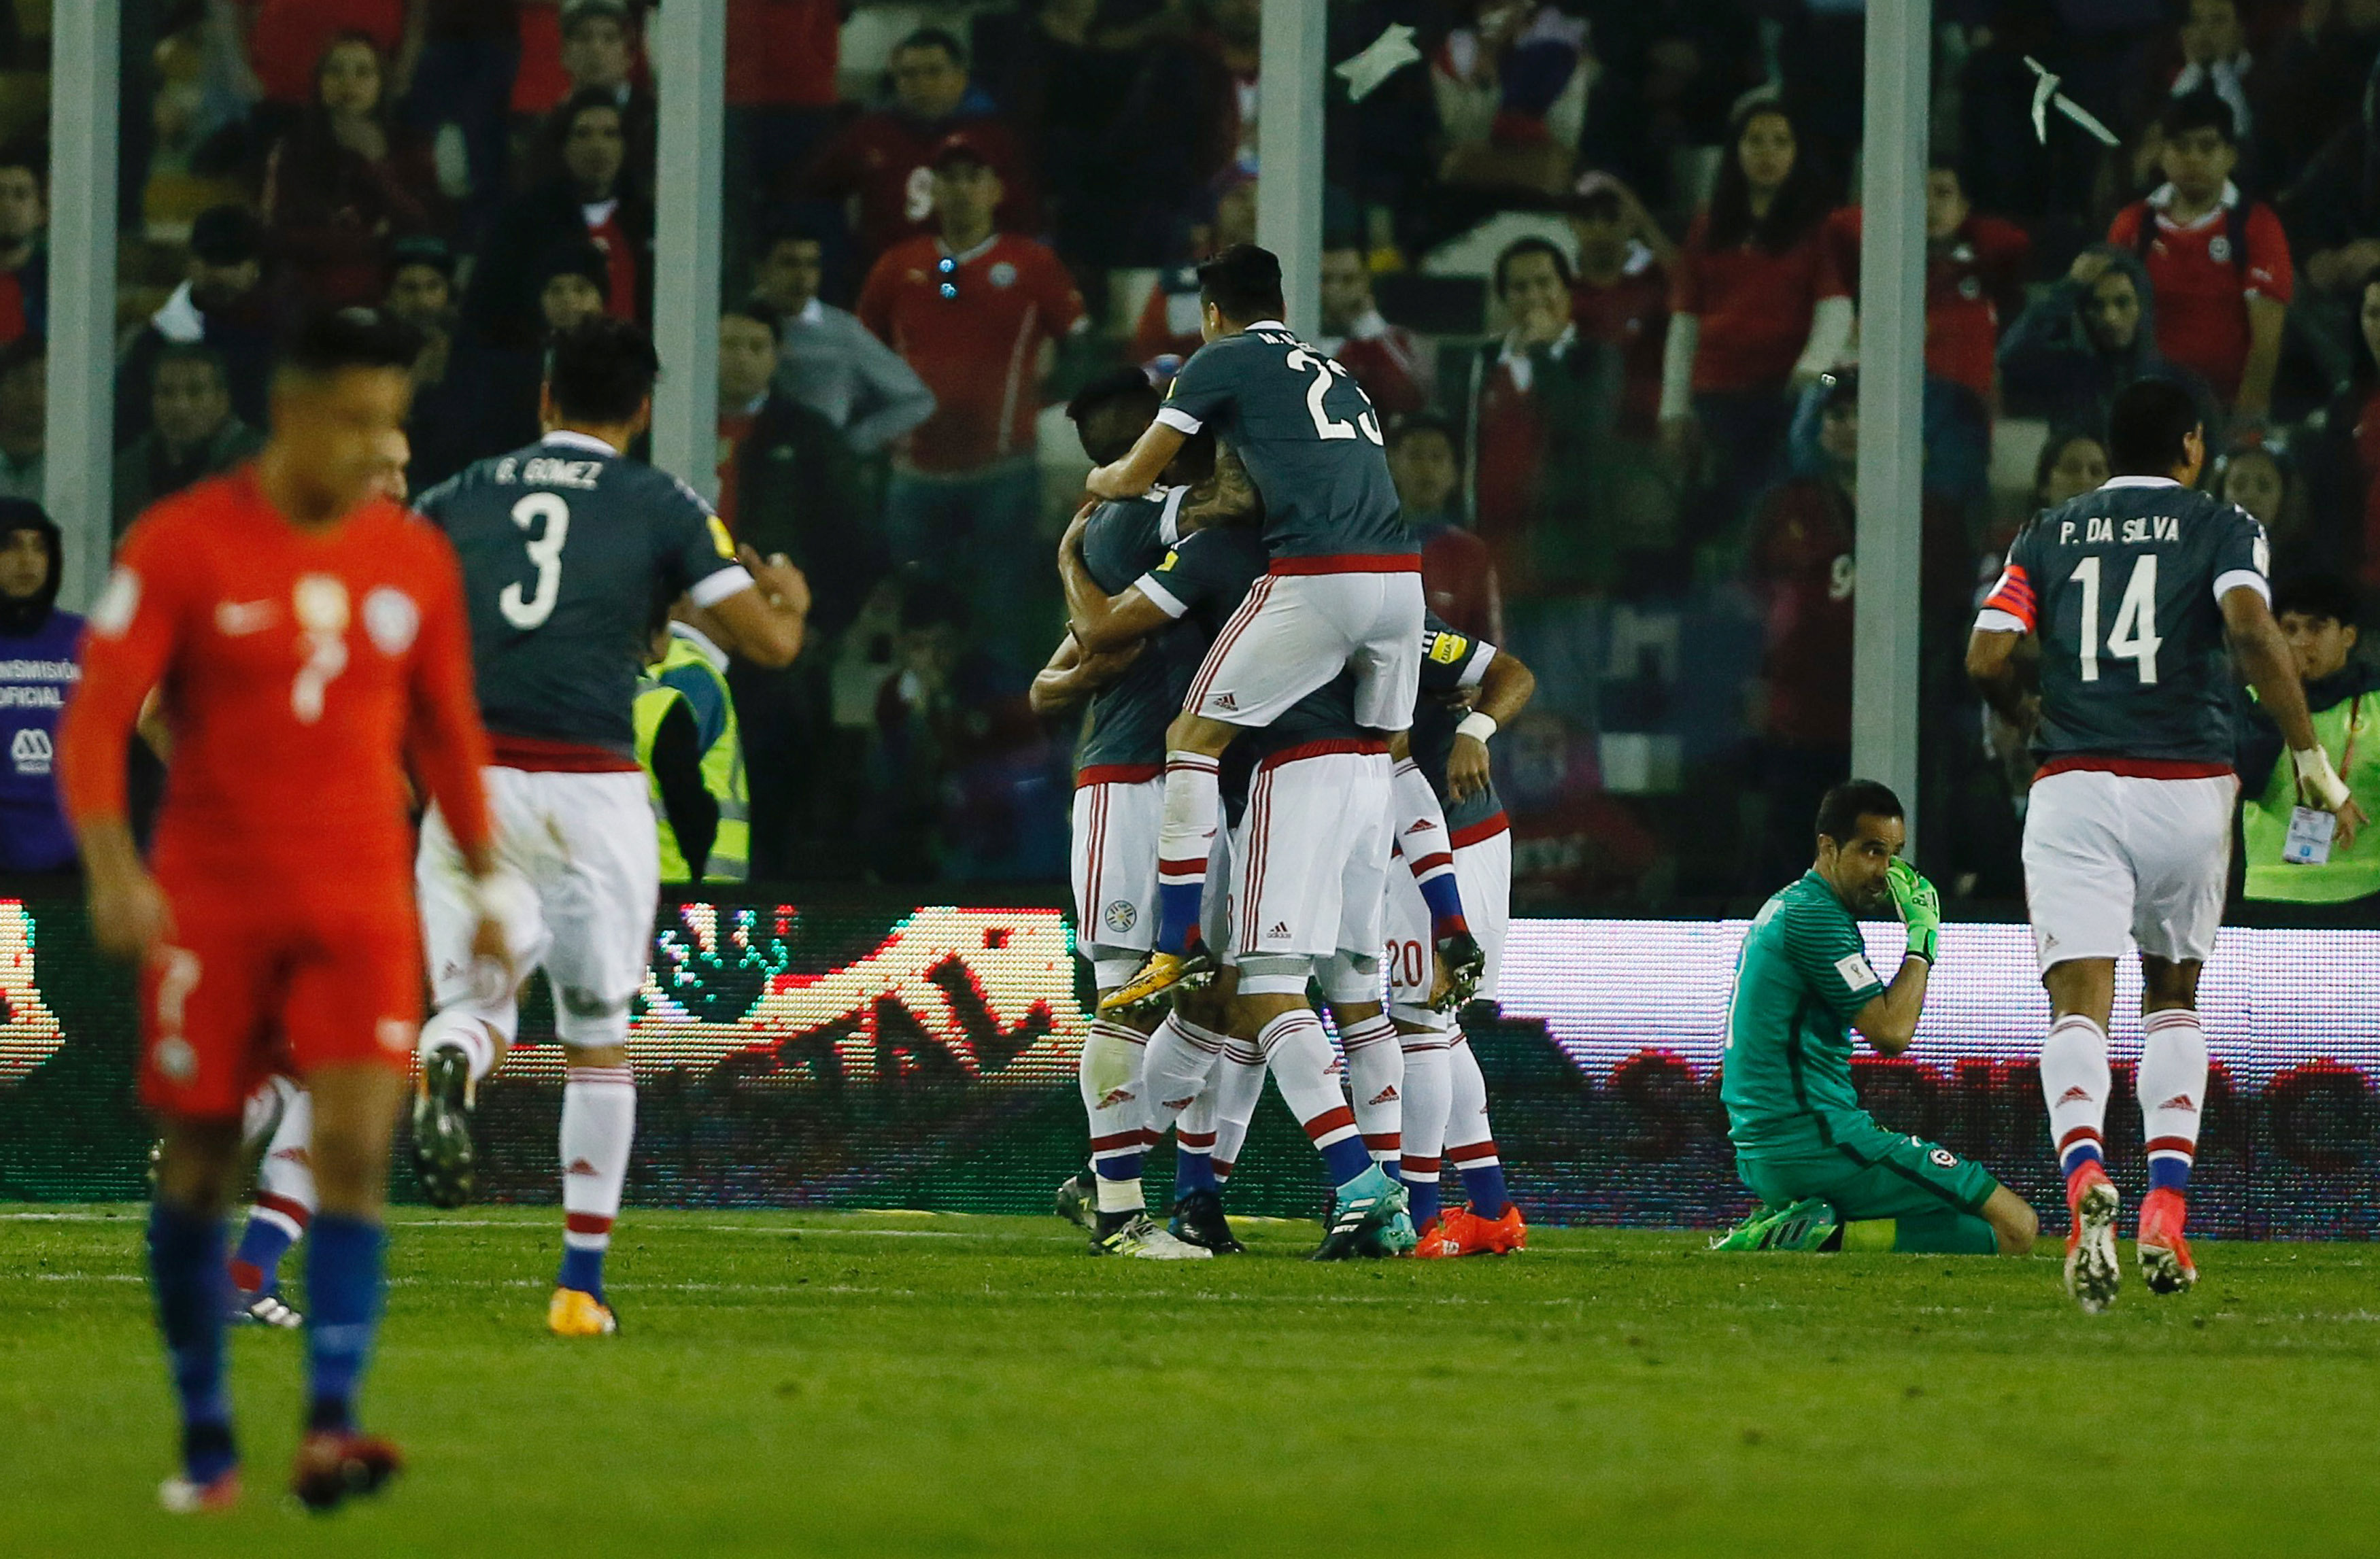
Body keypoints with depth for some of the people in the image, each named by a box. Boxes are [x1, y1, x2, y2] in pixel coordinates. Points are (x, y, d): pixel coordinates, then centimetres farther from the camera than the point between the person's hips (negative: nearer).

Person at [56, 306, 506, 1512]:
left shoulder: (414, 560, 6)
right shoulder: (182, 544, -6)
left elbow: (445, 728, 17)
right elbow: (96, 718, -10)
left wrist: (483, 886, 17)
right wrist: (113, 867, -23)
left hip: (361, 907, 2)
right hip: (212, 903, -2)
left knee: (356, 1146, -15)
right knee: (197, 1170, 4)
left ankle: (329, 1431, -21)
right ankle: (205, 1440, 18)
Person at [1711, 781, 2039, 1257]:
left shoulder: (1783, 907, 19)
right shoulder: (1815, 918, -13)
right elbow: (1891, 1032, -17)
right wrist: (1922, 937, -9)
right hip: (1819, 1143, -10)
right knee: (2015, 1228, -13)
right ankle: (1824, 1238, -19)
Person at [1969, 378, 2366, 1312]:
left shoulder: (2047, 537, 12)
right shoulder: (2222, 529, 5)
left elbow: (1986, 658, 2)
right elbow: (2253, 630, -14)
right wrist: (2311, 760, -11)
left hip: (2075, 783, 0)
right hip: (2188, 785, 0)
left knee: (2079, 1006, -7)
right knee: (2174, 997, 18)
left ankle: (2085, 1181, -36)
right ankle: (2166, 1212, 3)